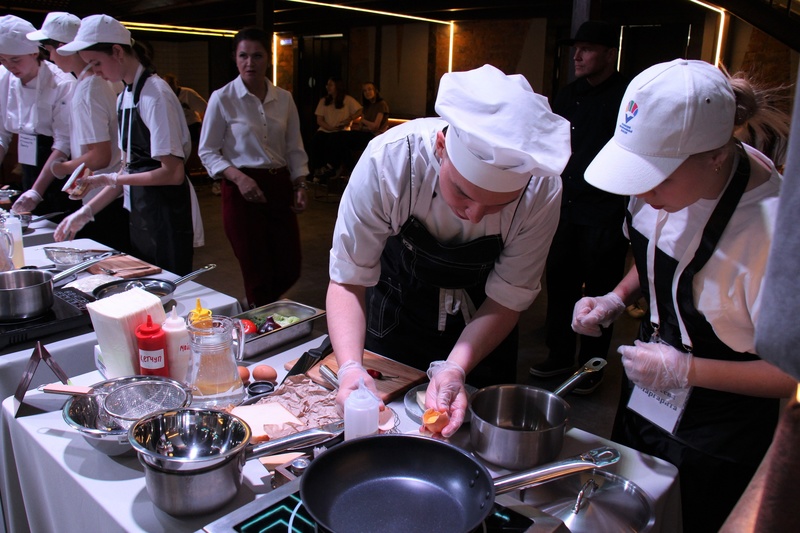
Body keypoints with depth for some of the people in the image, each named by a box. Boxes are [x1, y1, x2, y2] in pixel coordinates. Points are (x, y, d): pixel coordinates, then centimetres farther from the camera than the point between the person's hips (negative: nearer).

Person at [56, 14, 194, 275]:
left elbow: (173, 173, -19)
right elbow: (131, 167, 15)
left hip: (165, 213, -9)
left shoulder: (154, 93, -15)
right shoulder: (124, 97, 11)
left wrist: (109, 179, -15)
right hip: (140, 211, 9)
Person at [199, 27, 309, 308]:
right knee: (258, 272, 0)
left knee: (289, 269, 7)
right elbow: (207, 152, -2)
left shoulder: (284, 98, 6)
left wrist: (300, 185, -1)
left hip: (280, 187, 4)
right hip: (242, 189, -4)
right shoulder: (222, 99, -5)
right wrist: (239, 177, -17)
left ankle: (261, 307, 35)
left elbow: (295, 148, 12)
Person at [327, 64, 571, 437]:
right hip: (394, 317, 0)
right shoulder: (388, 159, -36)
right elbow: (348, 279, -28)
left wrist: (454, 368, -36)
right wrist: (350, 367, -43)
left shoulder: (542, 191, -32)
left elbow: (507, 299, -21)